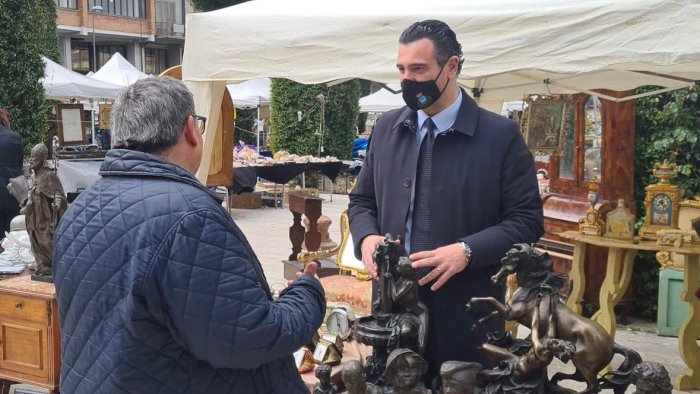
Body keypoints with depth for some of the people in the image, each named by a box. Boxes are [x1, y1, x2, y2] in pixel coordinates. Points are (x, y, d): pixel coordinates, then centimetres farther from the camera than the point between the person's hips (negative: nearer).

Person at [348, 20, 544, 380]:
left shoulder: (501, 135, -7)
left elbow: (527, 219, -7)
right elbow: (362, 200, 14)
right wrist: (367, 236, -7)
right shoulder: (386, 128, 6)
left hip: (464, 310, -3)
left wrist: (467, 250, -22)